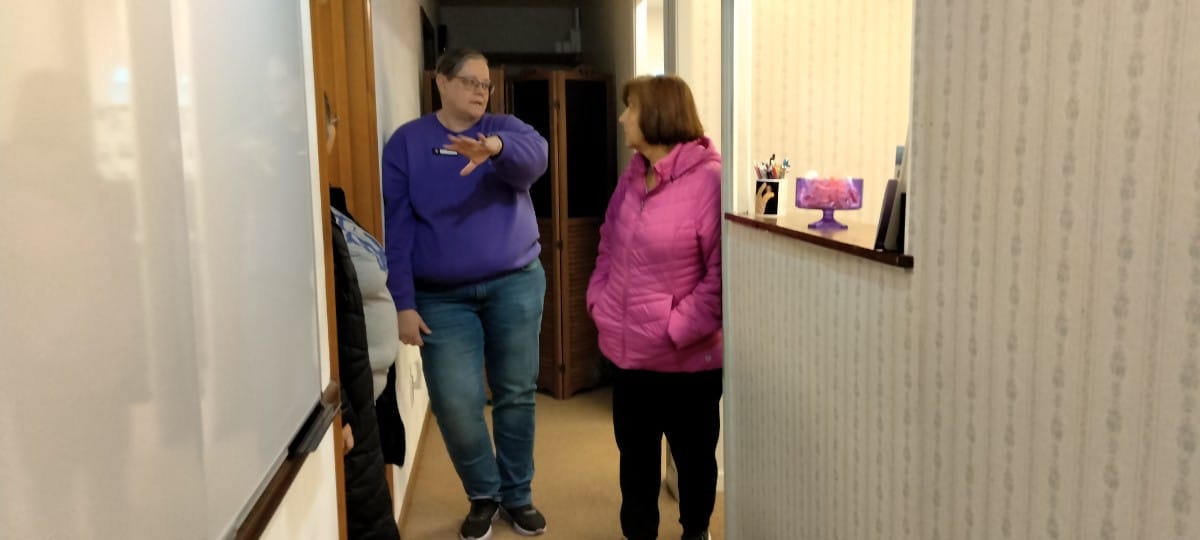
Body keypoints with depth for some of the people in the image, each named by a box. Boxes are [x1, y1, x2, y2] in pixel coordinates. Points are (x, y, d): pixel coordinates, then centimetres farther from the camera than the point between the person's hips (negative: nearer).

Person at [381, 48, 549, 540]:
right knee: (455, 404, -5)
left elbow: (535, 156, -20)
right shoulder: (407, 142, 2)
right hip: (442, 297, -1)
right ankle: (483, 495, 20)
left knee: (516, 394, 9)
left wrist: (495, 148, -43)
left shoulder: (504, 130, 4)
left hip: (516, 284, 1)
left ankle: (517, 494, 28)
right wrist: (405, 302, -8)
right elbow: (397, 226, -2)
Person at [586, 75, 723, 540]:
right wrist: (599, 298, 5)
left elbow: (722, 272, -20)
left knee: (693, 454, 17)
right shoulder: (633, 177, 6)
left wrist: (679, 328, -19)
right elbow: (609, 244, 17)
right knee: (635, 455, 19)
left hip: (687, 357, -6)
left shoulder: (709, 180, -18)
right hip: (628, 349, 6)